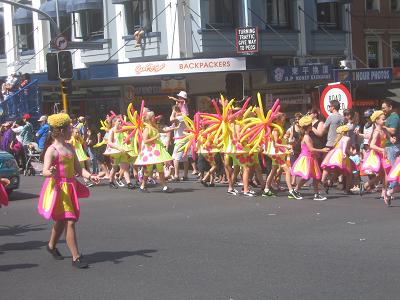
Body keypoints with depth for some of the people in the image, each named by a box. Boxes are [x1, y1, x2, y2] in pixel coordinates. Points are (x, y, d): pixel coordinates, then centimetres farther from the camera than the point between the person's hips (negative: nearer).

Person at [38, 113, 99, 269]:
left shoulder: (70, 148, 10)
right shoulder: (52, 150, -14)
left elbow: (78, 168, 12)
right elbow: (45, 171, -21)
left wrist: (90, 176, -5)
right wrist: (51, 172, -45)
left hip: (71, 187, 8)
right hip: (59, 188, -8)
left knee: (62, 220, 20)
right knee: (70, 221, -12)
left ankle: (51, 245, 43)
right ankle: (76, 257, -9)